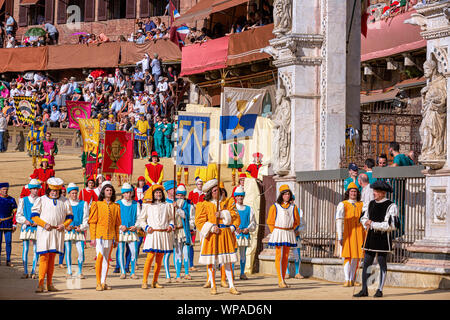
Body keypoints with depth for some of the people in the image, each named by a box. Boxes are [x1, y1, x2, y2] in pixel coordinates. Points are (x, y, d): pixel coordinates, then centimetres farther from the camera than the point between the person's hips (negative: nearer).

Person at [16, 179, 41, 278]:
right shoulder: (23, 200, 8)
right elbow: (18, 216, 8)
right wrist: (25, 221, -8)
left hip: (36, 228, 0)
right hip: (26, 227, 0)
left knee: (36, 250, -2)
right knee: (25, 249, -2)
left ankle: (33, 271, 4)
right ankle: (25, 272, 2)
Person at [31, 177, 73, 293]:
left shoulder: (64, 201, 11)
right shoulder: (41, 200, 4)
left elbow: (70, 216, 16)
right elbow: (34, 215, 2)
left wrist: (63, 225, -3)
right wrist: (44, 224, -10)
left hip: (58, 232, 3)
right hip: (44, 232, -3)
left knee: (52, 258, 5)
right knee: (44, 257, -10)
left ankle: (49, 284, 9)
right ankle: (40, 284, -9)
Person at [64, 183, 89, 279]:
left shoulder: (83, 204, 9)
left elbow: (86, 218, 6)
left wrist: (81, 227, -9)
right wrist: (66, 226, -10)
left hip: (79, 231, 0)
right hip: (68, 230, 0)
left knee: (81, 251, -9)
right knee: (68, 251, -1)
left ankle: (80, 272, 2)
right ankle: (69, 272, 8)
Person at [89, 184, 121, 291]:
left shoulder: (116, 206, 11)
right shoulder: (97, 204, 1)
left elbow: (117, 224, 14)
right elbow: (92, 222, -1)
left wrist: (116, 239, 11)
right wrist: (92, 238, -7)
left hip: (110, 237, 4)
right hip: (99, 236, -4)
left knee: (106, 259, 7)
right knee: (100, 257, -11)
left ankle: (103, 282, 12)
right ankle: (98, 283, -7)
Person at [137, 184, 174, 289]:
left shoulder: (167, 206, 14)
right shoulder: (147, 206, 8)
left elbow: (171, 218, 21)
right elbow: (141, 219, 11)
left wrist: (171, 225, 1)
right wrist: (146, 227, -6)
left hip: (164, 233, 3)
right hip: (152, 233, -3)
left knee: (159, 259, 3)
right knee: (150, 256, -14)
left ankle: (155, 281, 10)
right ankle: (144, 281, -12)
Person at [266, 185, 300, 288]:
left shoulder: (293, 207, 6)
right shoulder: (275, 207, -1)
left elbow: (297, 221, 15)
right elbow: (270, 222, 4)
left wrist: (290, 229, 9)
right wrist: (275, 232, 1)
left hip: (289, 233, 3)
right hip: (278, 232, -3)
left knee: (286, 257, 5)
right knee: (279, 256, -9)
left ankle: (282, 280, 10)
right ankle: (280, 280, -11)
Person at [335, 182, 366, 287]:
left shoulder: (361, 205, 10)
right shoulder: (343, 205, 0)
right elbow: (339, 220, -6)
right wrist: (340, 236, -14)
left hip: (358, 234, 3)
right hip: (347, 234, -3)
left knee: (355, 257, 5)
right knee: (347, 256, -9)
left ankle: (352, 279, 14)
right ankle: (347, 280, -13)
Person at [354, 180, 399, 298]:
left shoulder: (390, 206, -10)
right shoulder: (372, 204, 11)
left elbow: (390, 225, -18)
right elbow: (364, 218, 24)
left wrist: (373, 224, -17)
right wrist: (366, 224, 1)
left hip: (383, 238, -6)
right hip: (370, 238, 6)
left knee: (382, 263, 3)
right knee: (366, 263, 3)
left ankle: (380, 290, 11)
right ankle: (364, 290, 7)